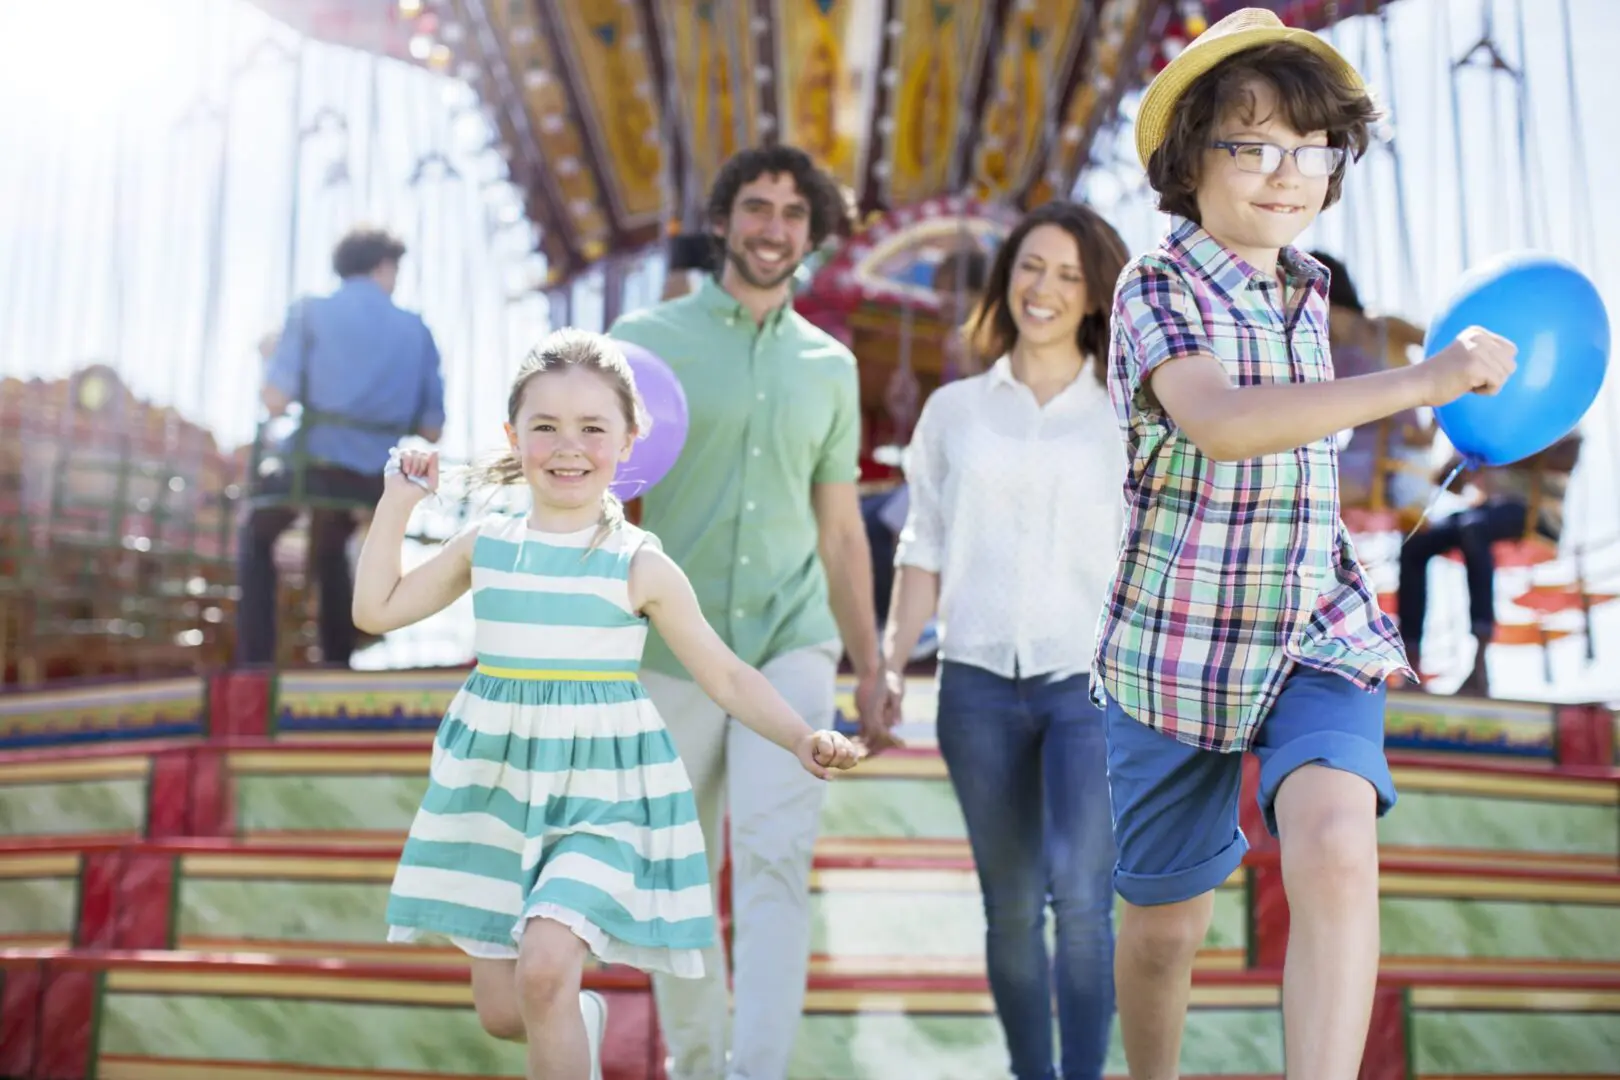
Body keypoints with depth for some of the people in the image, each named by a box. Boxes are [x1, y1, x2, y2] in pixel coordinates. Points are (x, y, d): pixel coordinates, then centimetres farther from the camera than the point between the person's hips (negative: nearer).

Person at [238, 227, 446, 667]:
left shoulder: (311, 313, 0)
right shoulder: (416, 330, 7)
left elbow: (275, 401, -9)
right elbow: (432, 430, 5)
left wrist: (271, 360, 12)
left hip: (310, 462, -2)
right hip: (372, 477, 3)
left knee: (256, 541, 27)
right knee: (330, 552, 33)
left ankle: (255, 662, 15)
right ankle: (337, 664, 26)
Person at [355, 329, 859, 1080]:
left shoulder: (640, 565, -6)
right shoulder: (485, 546, 3)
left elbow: (727, 677, -2)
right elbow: (377, 610, 10)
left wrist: (797, 739, -17)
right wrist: (398, 501, 4)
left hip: (602, 791, -4)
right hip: (497, 787, 4)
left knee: (545, 965, -26)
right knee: (501, 1013, 9)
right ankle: (578, 1020, 42)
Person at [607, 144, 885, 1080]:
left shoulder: (830, 366, 10)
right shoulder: (646, 340, 1)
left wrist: (871, 667, 16)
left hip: (793, 644, 1)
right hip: (671, 651, -1)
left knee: (778, 862, -15)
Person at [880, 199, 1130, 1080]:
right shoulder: (954, 411, 11)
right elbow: (924, 552, 12)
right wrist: (891, 661, 4)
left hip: (1094, 682, -2)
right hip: (979, 683, 2)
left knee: (1081, 900, -14)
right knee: (1010, 908, 8)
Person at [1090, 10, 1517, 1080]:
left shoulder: (1305, 289, 7)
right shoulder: (1160, 289, -13)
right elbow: (1220, 423, -34)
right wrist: (1423, 380, -38)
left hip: (1322, 635, 4)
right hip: (1177, 652, -3)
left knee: (1336, 840, -26)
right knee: (1165, 922, 11)